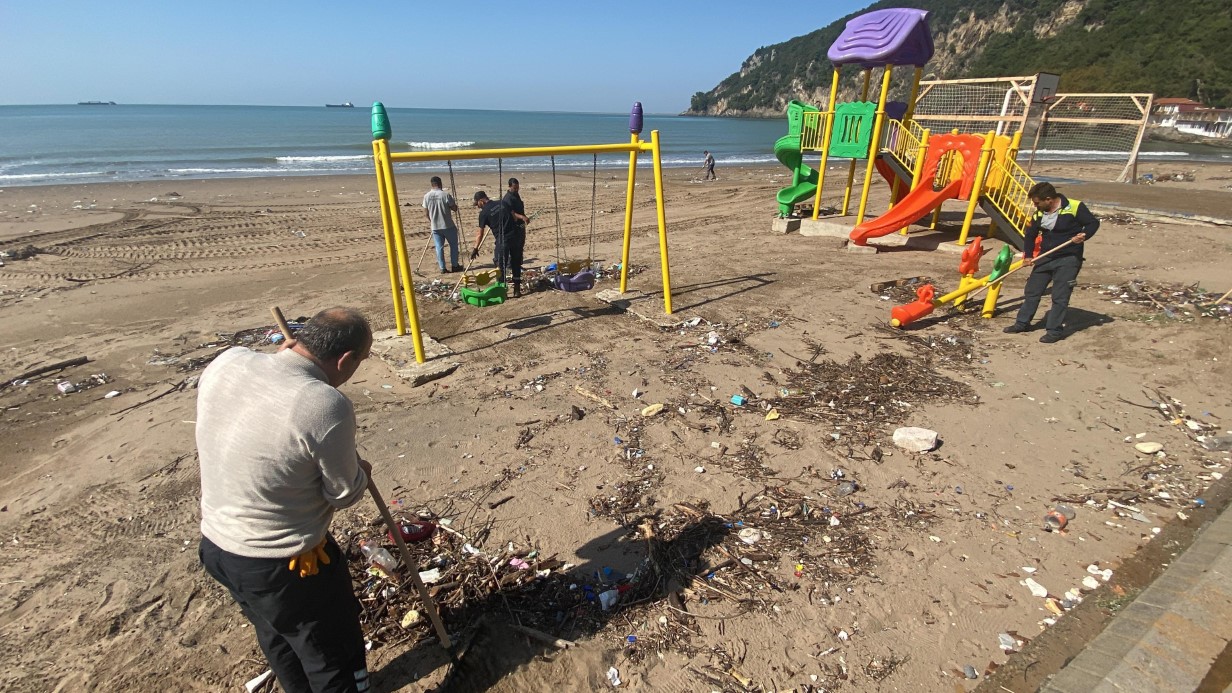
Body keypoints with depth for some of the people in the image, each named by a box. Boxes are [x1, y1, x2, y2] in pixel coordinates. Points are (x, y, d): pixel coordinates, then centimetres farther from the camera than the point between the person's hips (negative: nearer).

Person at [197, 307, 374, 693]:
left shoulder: (227, 362, -12)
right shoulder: (326, 405, -32)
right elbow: (345, 493, -17)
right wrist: (361, 472, 5)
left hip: (215, 545, 8)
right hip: (282, 564, -8)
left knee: (277, 639, 32)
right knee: (335, 658, 17)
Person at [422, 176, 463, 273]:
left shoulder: (426, 196, -1)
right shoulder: (445, 195, -13)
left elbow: (426, 213, 4)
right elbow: (455, 208, -8)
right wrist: (455, 205, 14)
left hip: (435, 227, 3)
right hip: (447, 226, -3)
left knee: (439, 247, 9)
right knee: (453, 245, 12)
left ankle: (442, 268, 9)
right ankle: (454, 266, 16)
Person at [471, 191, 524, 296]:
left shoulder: (484, 213, -2)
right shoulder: (502, 203, 11)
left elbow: (480, 234, 3)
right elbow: (514, 216, 16)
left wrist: (475, 249, 12)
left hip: (503, 240, -5)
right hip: (516, 236, 5)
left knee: (501, 266, 6)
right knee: (516, 264, 13)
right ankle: (517, 289, 18)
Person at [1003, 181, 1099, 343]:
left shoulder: (1075, 207, -15)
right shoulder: (1039, 213, 3)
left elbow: (1093, 223, -7)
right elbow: (1030, 233, 13)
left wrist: (1084, 235, -27)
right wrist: (1028, 255, 4)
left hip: (1068, 259, -6)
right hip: (1045, 257, 6)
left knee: (1060, 296, -5)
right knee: (1032, 290, 10)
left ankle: (1055, 330, 3)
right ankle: (1023, 323, 23)